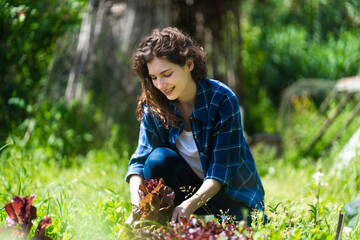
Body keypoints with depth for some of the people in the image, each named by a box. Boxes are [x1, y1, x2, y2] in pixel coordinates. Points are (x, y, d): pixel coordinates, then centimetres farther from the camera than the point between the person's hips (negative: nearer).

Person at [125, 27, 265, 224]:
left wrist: (190, 205, -40)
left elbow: (221, 171, -24)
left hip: (231, 195, -2)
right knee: (159, 158, -26)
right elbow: (140, 161, -14)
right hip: (191, 186, 3)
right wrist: (137, 207, -34)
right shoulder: (153, 106, -10)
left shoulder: (222, 100, -22)